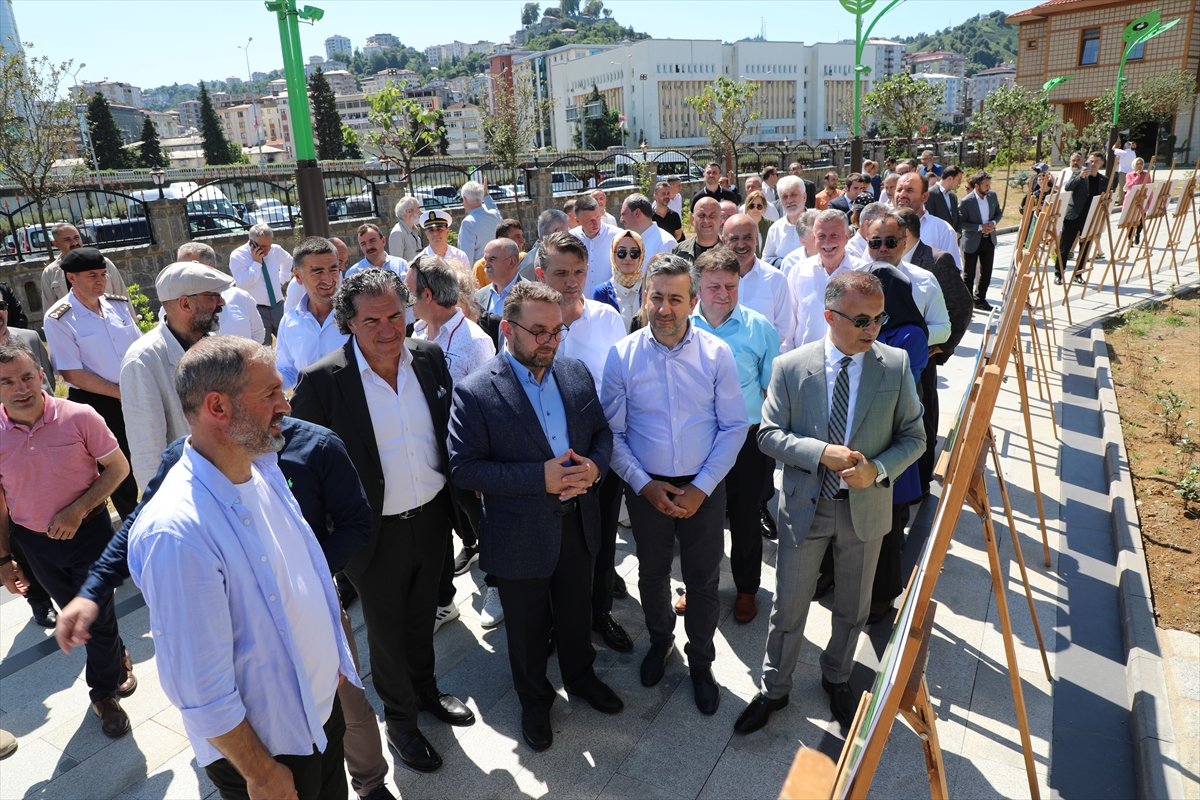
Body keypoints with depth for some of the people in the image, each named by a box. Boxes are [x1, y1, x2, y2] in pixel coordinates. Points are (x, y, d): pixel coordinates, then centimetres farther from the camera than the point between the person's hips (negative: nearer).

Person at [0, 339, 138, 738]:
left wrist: (77, 510, -20)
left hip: (89, 530, -3)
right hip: (34, 542, 3)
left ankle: (104, 691, 30)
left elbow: (118, 467, -10)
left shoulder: (79, 417, -18)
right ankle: (117, 659, 47)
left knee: (99, 615, 6)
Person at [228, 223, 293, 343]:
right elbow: (243, 284, -18)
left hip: (278, 307, 4)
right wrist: (256, 263, -19)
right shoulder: (238, 256, -8)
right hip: (256, 311, -4)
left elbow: (288, 261, 28)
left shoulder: (276, 250, 4)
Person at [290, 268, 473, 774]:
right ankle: (399, 718, 42)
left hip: (432, 518, 4)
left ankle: (425, 688, 52)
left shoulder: (430, 358, -6)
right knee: (387, 632, 17)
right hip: (377, 534, -4)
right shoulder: (322, 381, -19)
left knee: (422, 616, 26)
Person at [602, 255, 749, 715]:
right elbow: (612, 433, -4)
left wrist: (701, 488, -12)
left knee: (703, 581, 12)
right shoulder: (622, 356, -8)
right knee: (652, 573, 19)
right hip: (646, 488, 1)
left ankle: (700, 661, 37)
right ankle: (660, 641, 48)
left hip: (703, 489, 0)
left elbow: (734, 426, -5)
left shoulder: (717, 354, -8)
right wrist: (644, 484, -11)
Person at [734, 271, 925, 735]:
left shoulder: (896, 367, -8)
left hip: (865, 507, 2)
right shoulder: (791, 367, -11)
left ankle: (837, 679, 47)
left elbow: (913, 437, -1)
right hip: (805, 506, -1)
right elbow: (769, 435, -8)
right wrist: (822, 452, -23)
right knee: (788, 608, 12)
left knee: (853, 608, 20)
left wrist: (878, 469, -19)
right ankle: (774, 690, 34)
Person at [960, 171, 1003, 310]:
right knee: (968, 275, 6)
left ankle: (980, 299, 28)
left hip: (989, 239, 6)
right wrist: (980, 227, -22)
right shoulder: (967, 201, -19)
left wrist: (993, 223, -10)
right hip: (972, 242, -6)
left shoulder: (992, 195, -2)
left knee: (986, 273, 14)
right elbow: (961, 223, -14)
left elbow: (999, 213, 10)